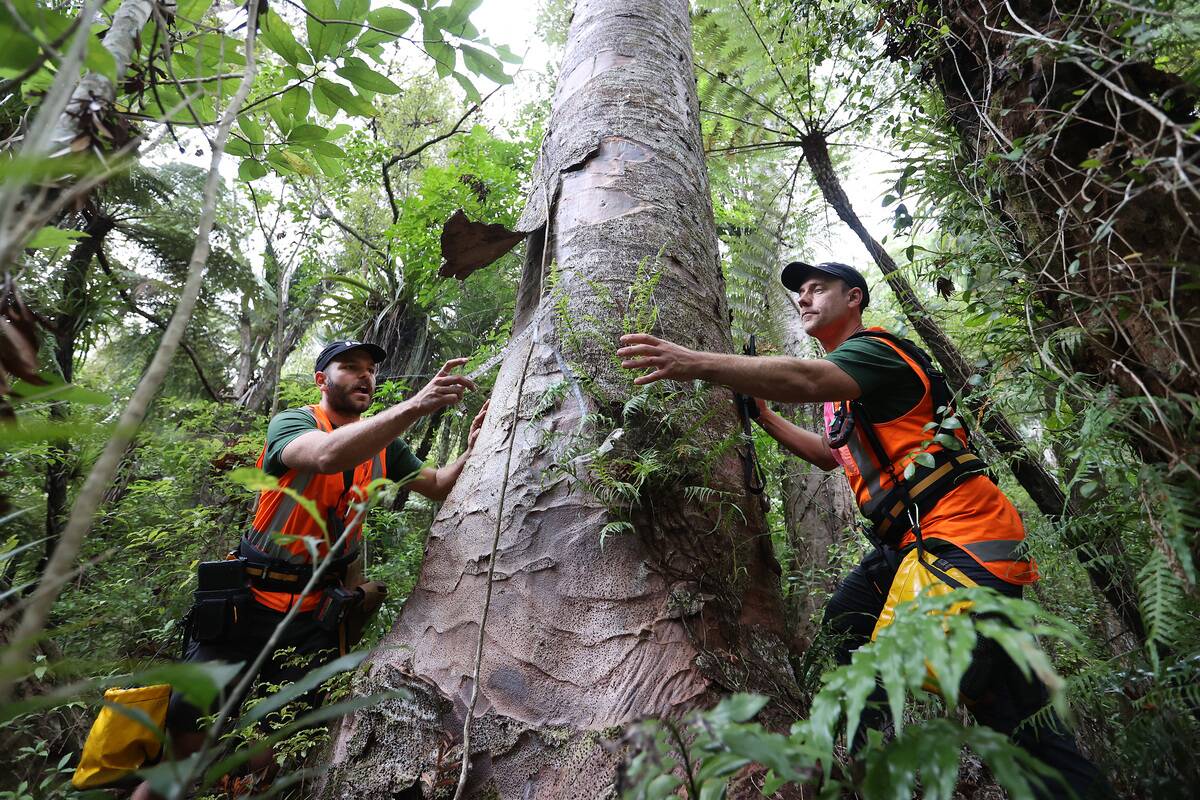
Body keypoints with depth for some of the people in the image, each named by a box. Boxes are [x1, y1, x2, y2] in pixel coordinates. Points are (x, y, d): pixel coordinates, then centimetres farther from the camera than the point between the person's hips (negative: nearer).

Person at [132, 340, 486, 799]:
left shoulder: (383, 444, 4)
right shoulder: (291, 423, -11)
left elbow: (438, 487, 8)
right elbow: (329, 454, -34)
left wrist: (472, 452, -12)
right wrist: (417, 405, -41)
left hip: (318, 610, 3)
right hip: (249, 598, -3)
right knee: (187, 729, 4)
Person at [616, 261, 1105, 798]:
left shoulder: (876, 348, -11)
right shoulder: (844, 389, 19)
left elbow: (806, 379, -32)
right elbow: (831, 454, 27)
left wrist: (697, 364, -38)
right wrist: (763, 416, 17)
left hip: (964, 532, -10)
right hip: (910, 539, 10)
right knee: (847, 617, 5)